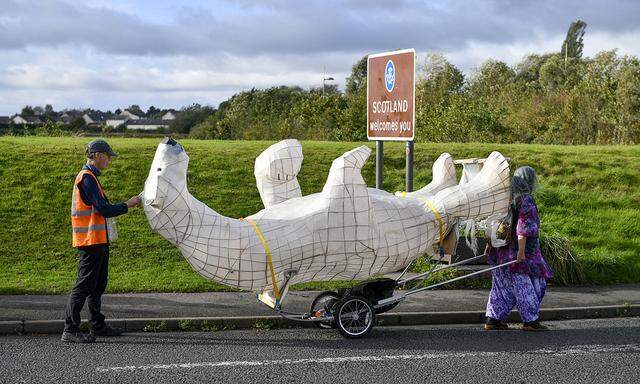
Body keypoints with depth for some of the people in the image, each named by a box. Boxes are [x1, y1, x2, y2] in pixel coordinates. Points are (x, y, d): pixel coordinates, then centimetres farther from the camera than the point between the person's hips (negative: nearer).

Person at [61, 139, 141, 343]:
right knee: (84, 284, -8)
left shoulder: (90, 177, 18)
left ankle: (98, 326, 25)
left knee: (98, 284, 16)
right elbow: (104, 209, -20)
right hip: (91, 241, -11)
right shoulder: (87, 178, -15)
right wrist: (128, 205, -9)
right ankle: (70, 330, -6)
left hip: (98, 241, 11)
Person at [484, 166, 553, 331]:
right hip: (523, 252, -8)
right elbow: (523, 227, -22)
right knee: (526, 284, 2)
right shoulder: (526, 200, -15)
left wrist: (490, 243, 20)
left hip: (504, 249, 8)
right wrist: (521, 250, -23)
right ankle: (530, 320, 7)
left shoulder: (509, 197, 10)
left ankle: (493, 319, 13)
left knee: (503, 285, 13)